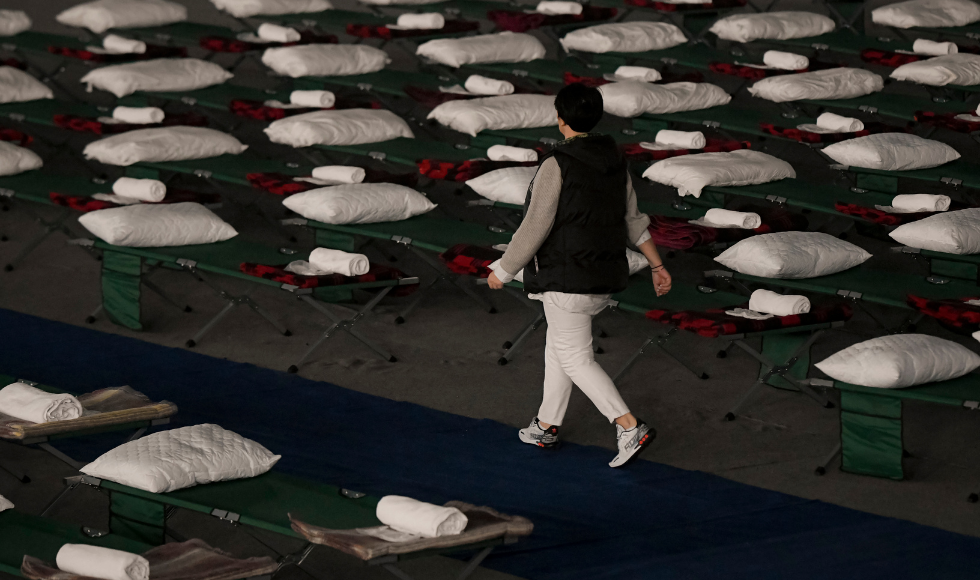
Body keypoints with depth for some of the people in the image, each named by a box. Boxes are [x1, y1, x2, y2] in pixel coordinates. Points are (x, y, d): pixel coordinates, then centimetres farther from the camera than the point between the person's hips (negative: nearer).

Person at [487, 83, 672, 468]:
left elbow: (534, 230, -19)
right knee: (559, 344, 24)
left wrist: (502, 273, -7)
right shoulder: (613, 160, 4)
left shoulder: (556, 166, -19)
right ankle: (547, 426, 32)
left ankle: (630, 428, -12)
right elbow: (631, 219, 9)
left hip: (566, 277, -8)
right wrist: (657, 265, 16)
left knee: (575, 359, -1)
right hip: (604, 277, 8)